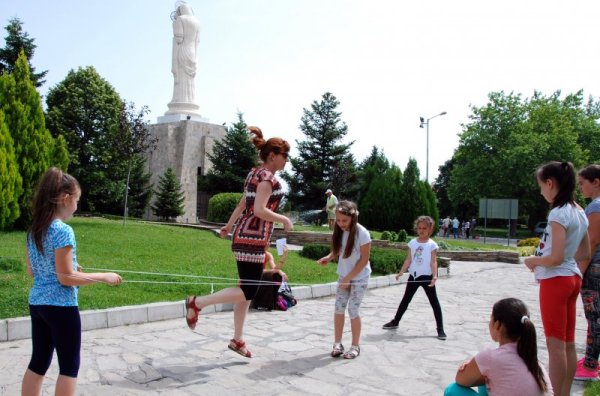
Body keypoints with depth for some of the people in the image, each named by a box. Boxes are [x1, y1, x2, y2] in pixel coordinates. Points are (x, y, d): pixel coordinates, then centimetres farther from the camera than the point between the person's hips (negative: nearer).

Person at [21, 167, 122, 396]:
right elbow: (65, 278, -18)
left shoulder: (34, 230, 6)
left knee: (38, 362, 16)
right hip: (61, 306, -8)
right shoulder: (63, 231, -18)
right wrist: (103, 277, -12)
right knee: (69, 366, 5)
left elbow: (32, 272, 12)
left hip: (37, 303, 8)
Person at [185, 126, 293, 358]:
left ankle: (238, 339, 20)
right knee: (248, 291, -5)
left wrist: (229, 226, 30)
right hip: (252, 239, -10)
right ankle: (197, 302, 0)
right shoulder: (267, 177, -12)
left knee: (247, 290, 13)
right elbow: (259, 210, -21)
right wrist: (284, 220, -9)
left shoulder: (255, 175, 17)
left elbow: (242, 205, 22)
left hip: (246, 236, 10)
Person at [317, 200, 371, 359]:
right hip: (343, 276, 5)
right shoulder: (340, 231, -7)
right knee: (338, 308, 3)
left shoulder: (362, 233, -23)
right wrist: (328, 257, -15)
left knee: (353, 310, -2)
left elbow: (364, 259, -19)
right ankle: (337, 344, 14)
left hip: (359, 278, -5)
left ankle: (355, 346, 13)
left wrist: (349, 278, -17)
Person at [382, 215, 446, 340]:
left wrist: (434, 275, -23)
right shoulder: (412, 243, 4)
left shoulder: (432, 244, -6)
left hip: (426, 276, -4)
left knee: (434, 302, 1)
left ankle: (440, 329, 7)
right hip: (413, 275, 4)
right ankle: (395, 322, 27)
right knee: (405, 300, 15)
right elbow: (408, 260, 6)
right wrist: (401, 272, -1)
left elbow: (433, 262, -11)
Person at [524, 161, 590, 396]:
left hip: (555, 280, -9)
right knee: (568, 343, 15)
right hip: (572, 277, 9)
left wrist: (533, 261, -6)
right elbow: (585, 253, 16)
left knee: (555, 345, -1)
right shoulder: (579, 212, 9)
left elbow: (556, 258, -23)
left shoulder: (558, 213, -18)